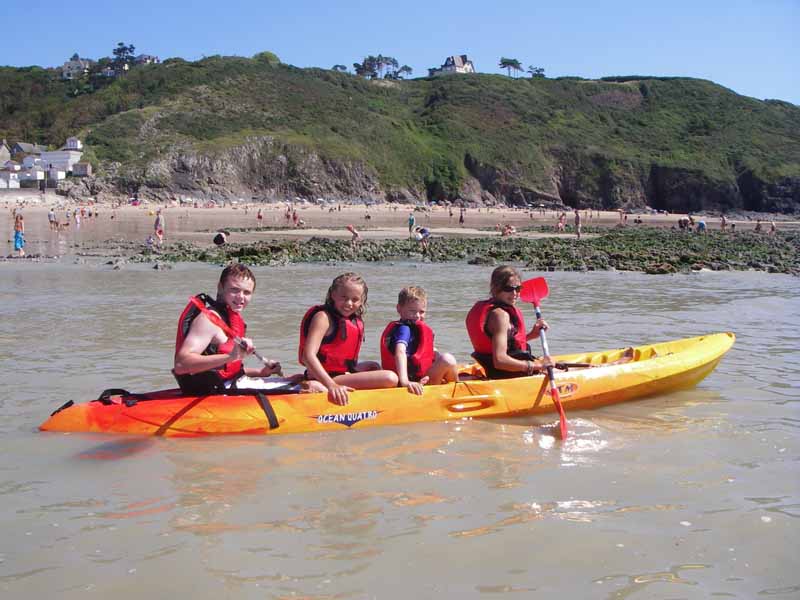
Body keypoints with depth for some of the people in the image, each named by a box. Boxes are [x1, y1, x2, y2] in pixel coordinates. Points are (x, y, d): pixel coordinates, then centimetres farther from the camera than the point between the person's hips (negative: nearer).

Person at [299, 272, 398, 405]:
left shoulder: (356, 320, 10)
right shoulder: (323, 317, -15)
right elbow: (308, 355, -28)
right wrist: (331, 385, -37)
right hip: (329, 377, -10)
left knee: (373, 366, 37)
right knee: (390, 378, -22)